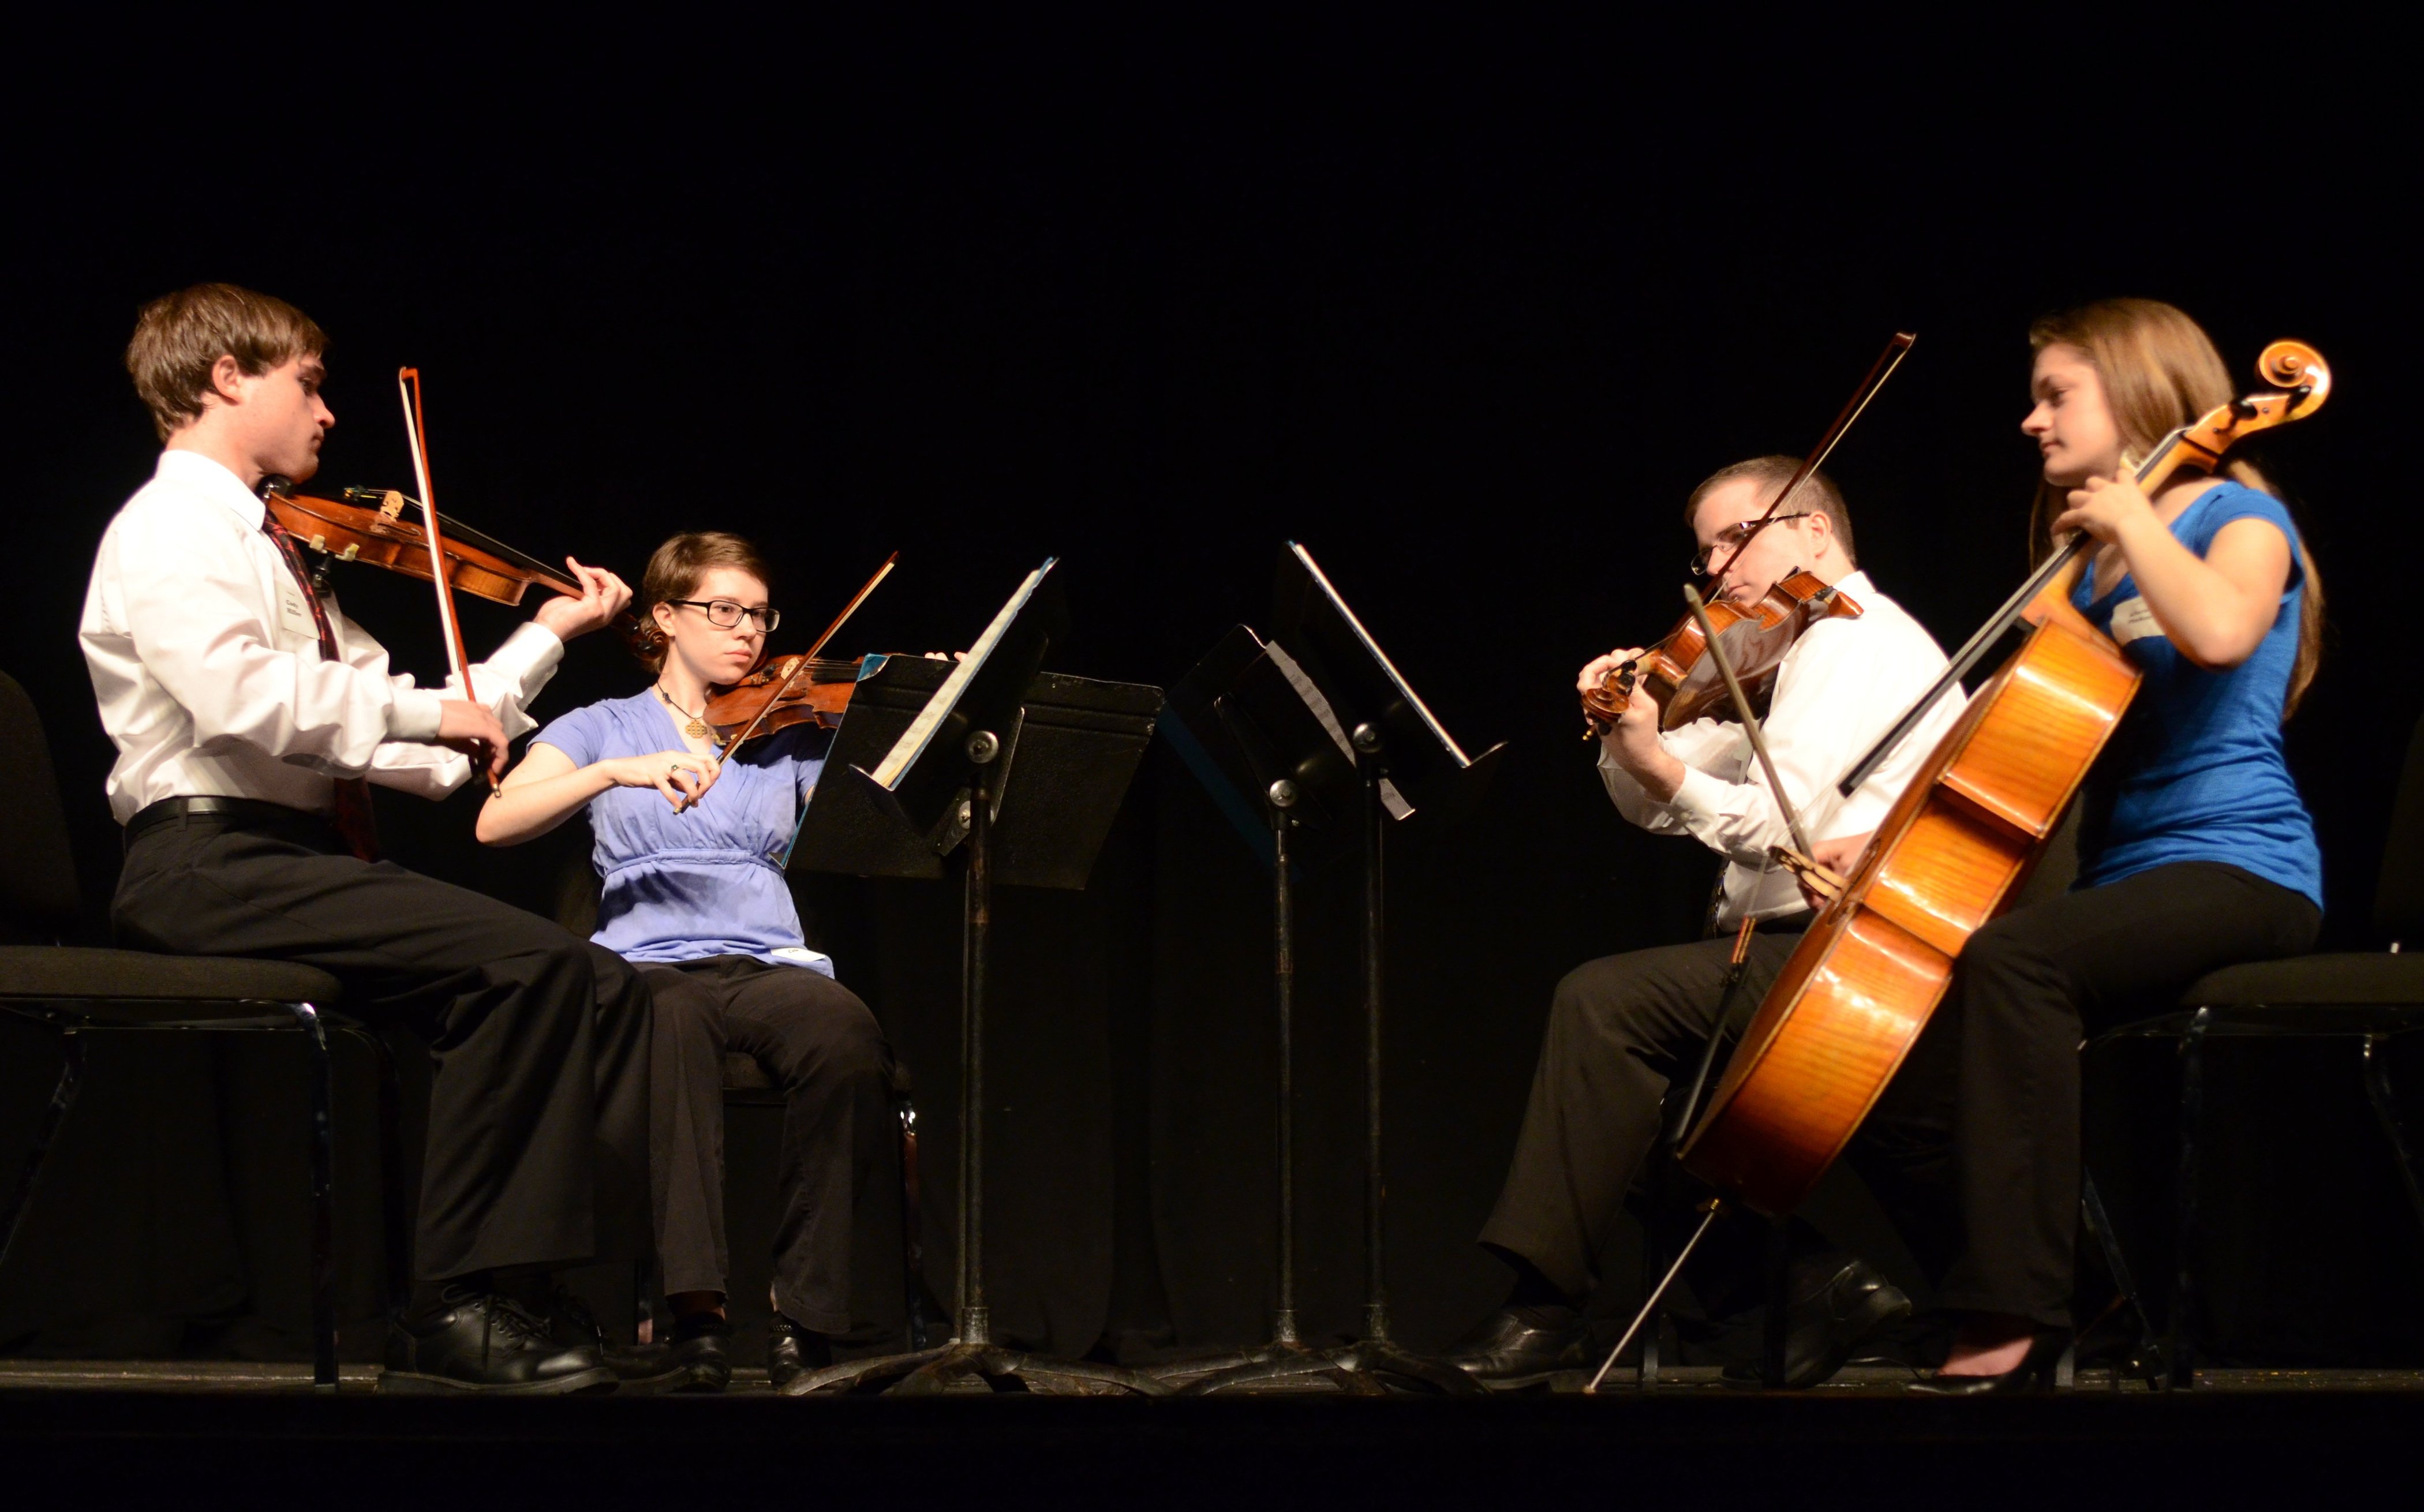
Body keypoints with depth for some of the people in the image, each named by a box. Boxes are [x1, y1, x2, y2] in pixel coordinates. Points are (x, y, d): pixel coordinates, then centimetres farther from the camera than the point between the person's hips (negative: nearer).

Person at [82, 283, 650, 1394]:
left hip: (309, 853, 9)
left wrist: (547, 635, 23)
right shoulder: (169, 530, -4)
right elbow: (240, 697, -25)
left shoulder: (263, 545, 23)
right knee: (523, 961, -26)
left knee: (600, 985, -6)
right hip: (213, 857, -9)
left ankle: (589, 1278, -10)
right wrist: (426, 707, -18)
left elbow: (389, 741, 21)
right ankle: (454, 1314, -22)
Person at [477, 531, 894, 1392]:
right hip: (651, 964, -2)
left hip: (771, 964, 2)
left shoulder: (794, 735, 21)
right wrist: (620, 771, -17)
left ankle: (805, 1322, -27)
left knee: (848, 1035, -35)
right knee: (672, 1027, -40)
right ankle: (697, 1317, -41)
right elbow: (497, 823, -3)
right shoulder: (603, 728, 15)